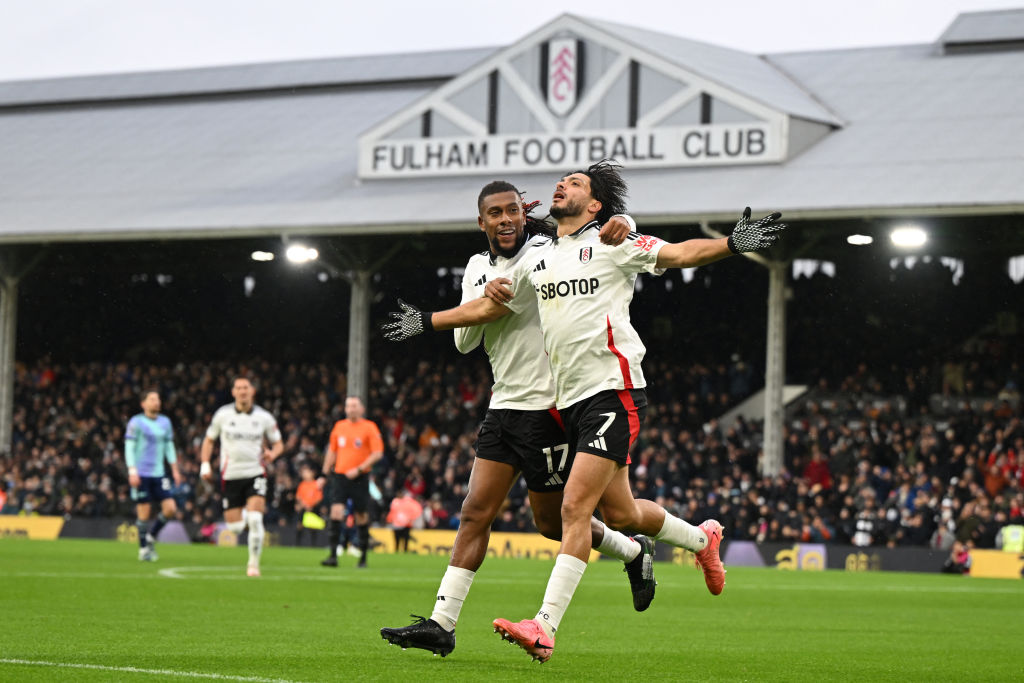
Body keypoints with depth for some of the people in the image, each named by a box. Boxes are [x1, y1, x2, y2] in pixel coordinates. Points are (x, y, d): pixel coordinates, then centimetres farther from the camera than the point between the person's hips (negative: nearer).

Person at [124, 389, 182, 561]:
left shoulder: (165, 422, 13)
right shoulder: (136, 422, -3)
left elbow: (169, 447, 20)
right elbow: (129, 448, -7)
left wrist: (175, 470, 14)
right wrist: (132, 471, -15)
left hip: (158, 474, 5)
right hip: (141, 474, -5)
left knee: (170, 508, -5)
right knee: (144, 512, -4)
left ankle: (151, 537, 17)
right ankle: (144, 549, 10)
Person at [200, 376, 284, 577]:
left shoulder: (264, 417, 2)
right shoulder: (222, 415, 2)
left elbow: (278, 443, 12)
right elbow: (209, 440, 14)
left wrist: (272, 453, -11)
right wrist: (205, 464, 1)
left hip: (255, 474, -1)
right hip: (231, 475, 1)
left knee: (255, 519, -18)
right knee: (234, 526, 0)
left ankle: (254, 563, -4)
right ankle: (243, 514, 38)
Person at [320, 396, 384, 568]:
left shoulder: (369, 427, -3)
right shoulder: (339, 426, 10)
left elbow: (378, 453, -8)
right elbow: (332, 451, 19)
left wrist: (359, 469, -16)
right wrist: (325, 475, 17)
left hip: (359, 478, -3)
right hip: (339, 476, 3)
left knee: (361, 517, 3)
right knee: (336, 512, -12)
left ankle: (363, 557, 17)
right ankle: (333, 555, -15)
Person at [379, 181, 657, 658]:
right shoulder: (478, 268, 10)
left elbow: (621, 229, -5)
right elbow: (463, 341, 5)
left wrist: (619, 225, -30)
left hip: (546, 407, -6)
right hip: (504, 406, 6)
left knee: (552, 521, 4)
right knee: (476, 512, 0)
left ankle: (633, 552, 30)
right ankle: (441, 624, -2)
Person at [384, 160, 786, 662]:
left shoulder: (610, 244, -2)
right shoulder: (536, 261, 17)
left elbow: (679, 254, -11)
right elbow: (488, 307, 29)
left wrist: (732, 243, -27)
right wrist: (425, 322, 34)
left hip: (613, 393, -7)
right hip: (569, 400, 7)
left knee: (575, 507, -15)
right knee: (618, 513, 12)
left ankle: (544, 628, -20)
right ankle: (701, 539, 39)